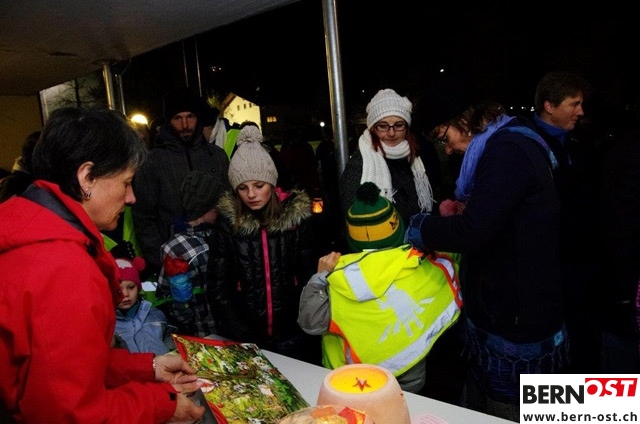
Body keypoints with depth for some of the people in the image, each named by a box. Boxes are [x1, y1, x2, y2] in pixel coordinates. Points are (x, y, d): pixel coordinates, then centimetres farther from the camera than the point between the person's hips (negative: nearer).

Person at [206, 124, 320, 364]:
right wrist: (242, 337, -12)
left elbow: (310, 277, 1)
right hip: (245, 341, 0)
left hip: (294, 337, 0)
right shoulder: (227, 223, -4)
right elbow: (218, 288, -3)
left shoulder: (297, 216, -4)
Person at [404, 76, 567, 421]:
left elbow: (472, 231, -29)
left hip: (515, 324, -10)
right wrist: (462, 208, 5)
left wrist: (415, 227, -15)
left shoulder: (507, 151, -21)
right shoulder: (507, 146, 12)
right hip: (503, 313, 10)